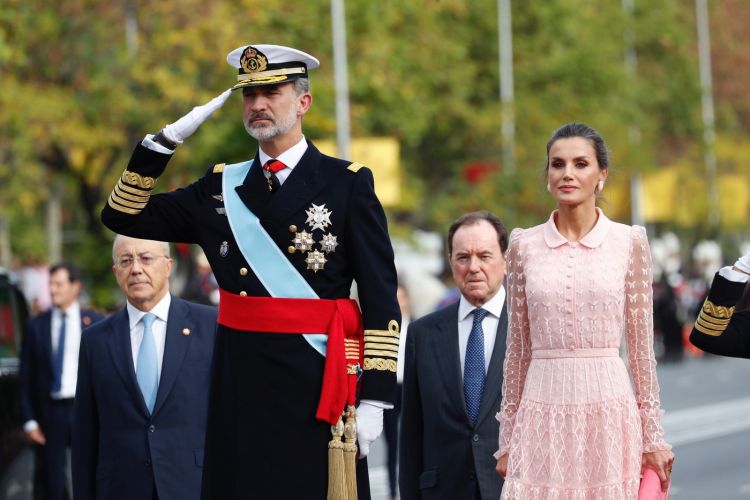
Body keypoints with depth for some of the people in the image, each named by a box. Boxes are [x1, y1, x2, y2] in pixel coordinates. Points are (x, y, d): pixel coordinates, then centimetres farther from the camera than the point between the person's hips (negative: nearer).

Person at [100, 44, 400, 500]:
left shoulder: (347, 184, -1)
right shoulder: (221, 187, 12)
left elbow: (381, 296, -4)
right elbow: (124, 216, 13)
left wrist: (375, 396, -10)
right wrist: (166, 141, 3)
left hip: (318, 382, -4)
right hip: (240, 383, 4)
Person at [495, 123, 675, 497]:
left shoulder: (629, 242, 2)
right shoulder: (524, 245, 6)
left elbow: (641, 346, 4)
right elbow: (517, 348, 9)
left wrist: (654, 438, 3)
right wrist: (507, 438, 8)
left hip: (608, 411, -1)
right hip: (543, 414, 1)